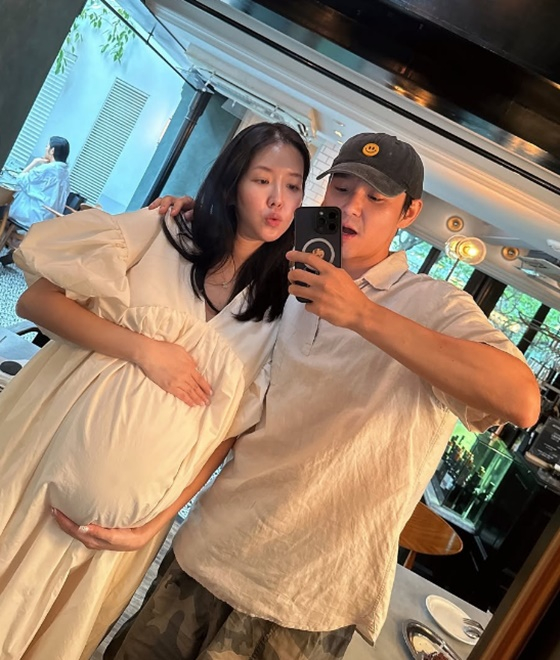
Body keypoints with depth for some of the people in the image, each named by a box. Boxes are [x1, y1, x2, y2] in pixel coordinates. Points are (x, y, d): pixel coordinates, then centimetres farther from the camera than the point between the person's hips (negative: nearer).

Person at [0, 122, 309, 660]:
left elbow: (229, 429, 2)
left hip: (127, 520, 1)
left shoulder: (280, 309, 0)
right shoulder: (157, 235, -3)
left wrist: (161, 518, -3)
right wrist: (145, 349, -16)